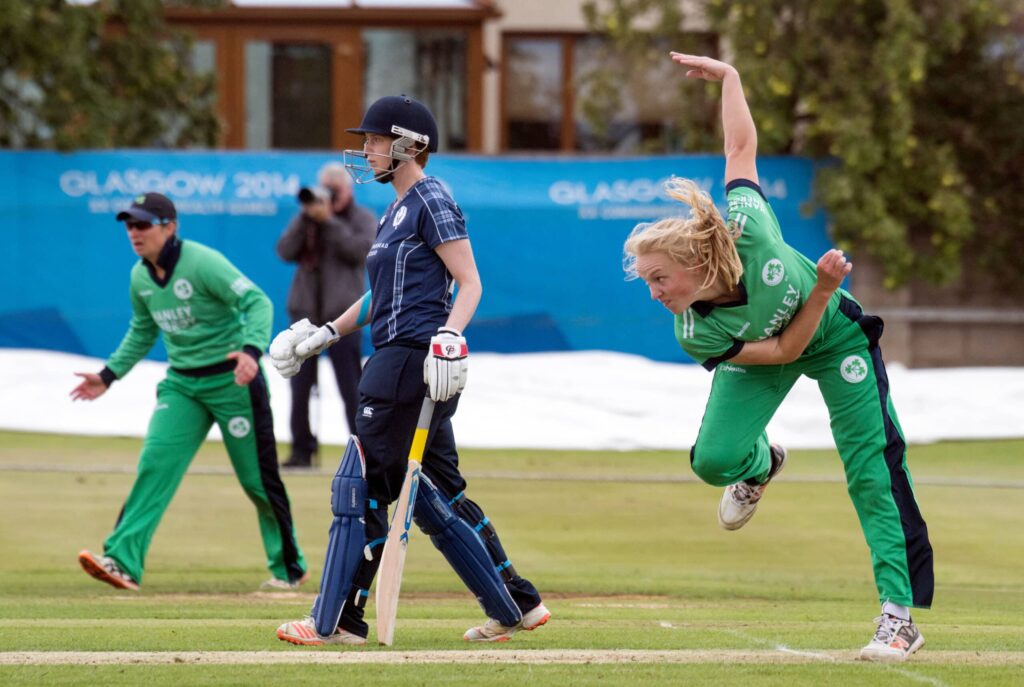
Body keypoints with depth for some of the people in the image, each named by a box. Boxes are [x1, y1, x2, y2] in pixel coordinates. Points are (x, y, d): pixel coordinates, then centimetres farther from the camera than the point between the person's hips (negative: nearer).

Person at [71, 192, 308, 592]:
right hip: (182, 384, 6)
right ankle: (122, 561, -21)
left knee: (257, 477, 2)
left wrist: (251, 351, -39)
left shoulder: (202, 263, -18)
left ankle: (289, 567, 20)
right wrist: (109, 375, 15)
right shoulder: (140, 277, 4)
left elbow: (258, 302, -23)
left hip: (232, 380, -6)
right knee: (155, 463, -12)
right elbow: (142, 332, 21)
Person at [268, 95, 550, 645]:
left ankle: (337, 621, -4)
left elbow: (470, 283, -14)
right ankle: (516, 606, 15)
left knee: (364, 485, -7)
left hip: (417, 358, -10)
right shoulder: (396, 211, 20)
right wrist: (327, 333, 26)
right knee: (439, 496, 11)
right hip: (397, 358, 10)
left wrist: (448, 337, -29)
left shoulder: (431, 201, -8)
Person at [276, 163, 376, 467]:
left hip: (342, 314, -4)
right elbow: (285, 251, 2)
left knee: (351, 387, -8)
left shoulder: (362, 219, 7)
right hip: (305, 310, 4)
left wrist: (329, 221, -13)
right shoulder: (306, 219, 15)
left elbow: (362, 249, -12)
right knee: (300, 386, 2)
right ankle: (302, 449, 9)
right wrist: (306, 219, -9)